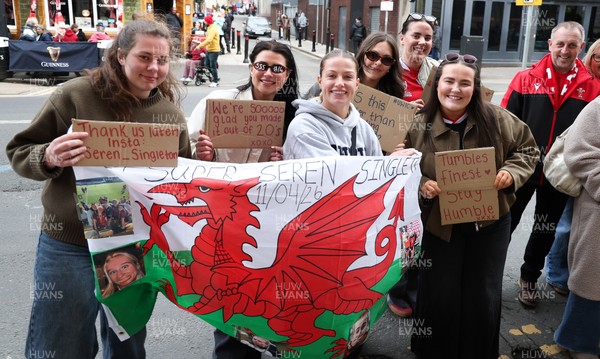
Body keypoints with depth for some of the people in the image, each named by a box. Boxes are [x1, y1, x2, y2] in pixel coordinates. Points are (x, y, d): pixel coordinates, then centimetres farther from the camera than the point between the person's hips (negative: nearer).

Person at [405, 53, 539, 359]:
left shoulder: (496, 119, -8)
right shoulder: (419, 126, -10)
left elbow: (527, 149, 4)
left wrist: (511, 172, -15)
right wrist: (421, 185, -22)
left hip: (490, 222, 1)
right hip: (439, 224, -1)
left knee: (483, 298, 12)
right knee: (441, 297, 7)